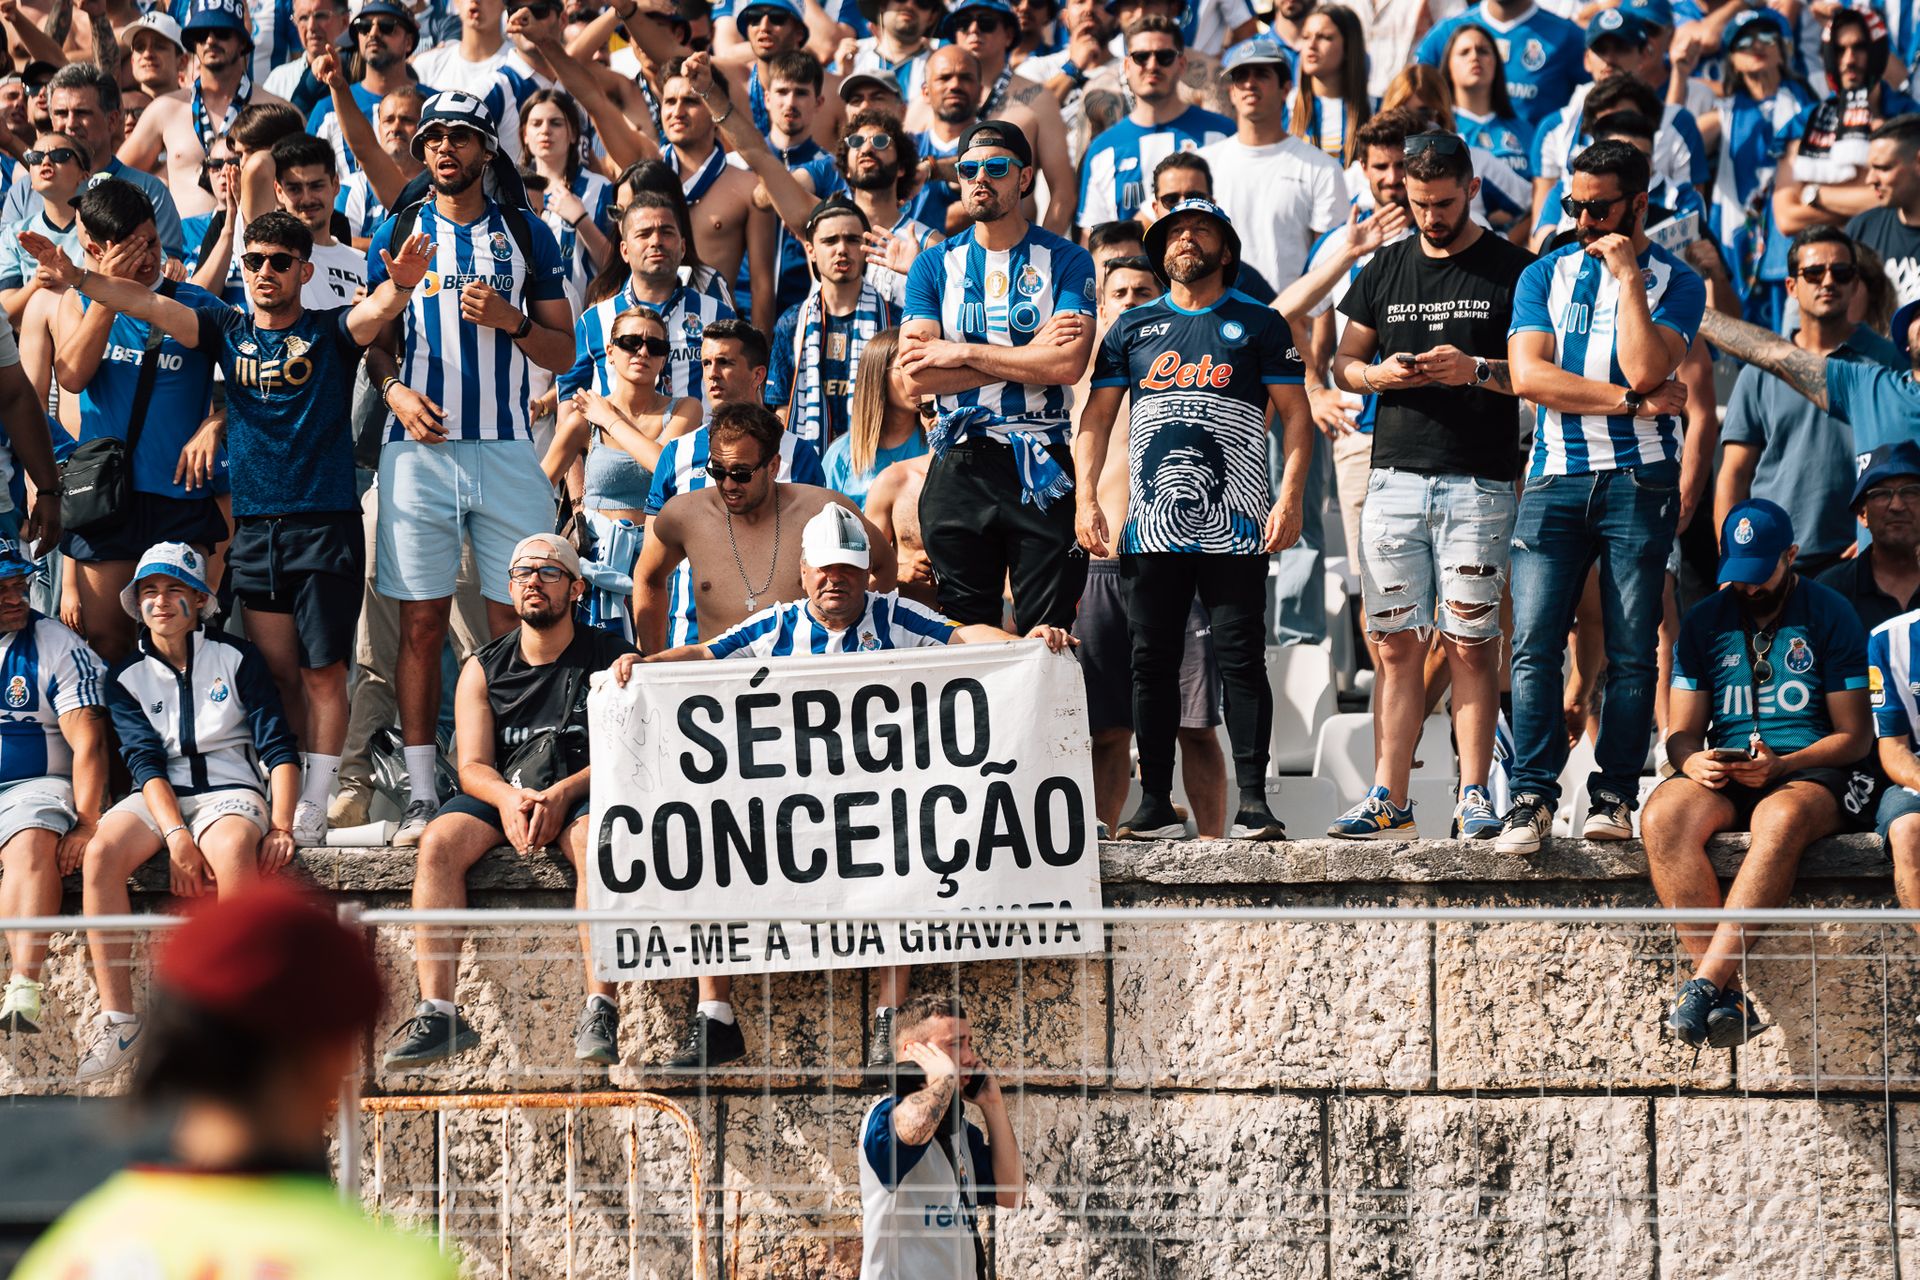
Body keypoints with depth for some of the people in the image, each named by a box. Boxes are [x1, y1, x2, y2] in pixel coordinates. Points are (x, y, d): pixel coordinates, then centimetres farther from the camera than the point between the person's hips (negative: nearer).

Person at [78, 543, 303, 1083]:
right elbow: (145, 761, -5)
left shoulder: (237, 659, 4)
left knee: (233, 850, -39)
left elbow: (279, 749, -1)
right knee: (100, 855, -31)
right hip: (159, 797, 2)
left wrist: (281, 826, -16)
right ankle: (117, 1021, -30)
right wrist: (176, 835, -22)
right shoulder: (127, 677, 8)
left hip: (230, 790, -2)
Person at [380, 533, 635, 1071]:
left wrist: (561, 795, -22)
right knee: (439, 842, -28)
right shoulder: (484, 670, 13)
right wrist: (509, 798, -20)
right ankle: (437, 1011, -34)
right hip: (502, 792, 3)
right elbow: (472, 765, 5)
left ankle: (600, 1009, -45)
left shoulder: (611, 658, 5)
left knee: (596, 840, -38)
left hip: (582, 795, -3)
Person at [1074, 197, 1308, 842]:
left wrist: (1291, 496, -7)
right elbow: (1096, 415, 15)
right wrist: (1085, 496, 2)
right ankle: (1156, 805, 7)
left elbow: (1295, 414, 6)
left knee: (1241, 658, -5)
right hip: (1152, 525, 3)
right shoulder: (1133, 328, 16)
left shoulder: (1259, 324, 9)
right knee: (1152, 661, 3)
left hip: (1235, 527, -3)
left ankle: (1252, 802, -5)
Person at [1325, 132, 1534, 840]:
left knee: (1470, 644, -5)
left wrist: (1474, 370, -16)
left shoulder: (1510, 269, 2)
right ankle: (1389, 796, 5)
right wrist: (1378, 374, -2)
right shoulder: (1385, 269, 16)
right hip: (1394, 478, 4)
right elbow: (1344, 363, 20)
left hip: (1478, 482, -4)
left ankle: (1474, 795, -2)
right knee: (1397, 646, 3)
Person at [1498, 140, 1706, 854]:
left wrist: (1627, 277, -9)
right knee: (1534, 645, -9)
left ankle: (1613, 797, 2)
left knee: (1631, 653, -3)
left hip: (1639, 481, -2)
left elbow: (1645, 370, -11)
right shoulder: (1545, 277, 14)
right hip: (1556, 477, 2)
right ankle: (1532, 797, -9)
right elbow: (1528, 374, -1)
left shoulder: (1675, 283, 6)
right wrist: (1632, 400, -7)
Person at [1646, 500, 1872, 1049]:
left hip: (1810, 775, -3)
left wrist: (1782, 765, -16)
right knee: (1664, 815, -32)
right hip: (1722, 778, 3)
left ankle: (1706, 982, -45)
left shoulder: (1830, 616, 4)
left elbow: (1855, 735, 1)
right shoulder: (1704, 622, 14)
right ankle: (1730, 997, -40)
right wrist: (1693, 762, -11)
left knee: (1781, 820, -41)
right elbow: (1682, 732, 15)